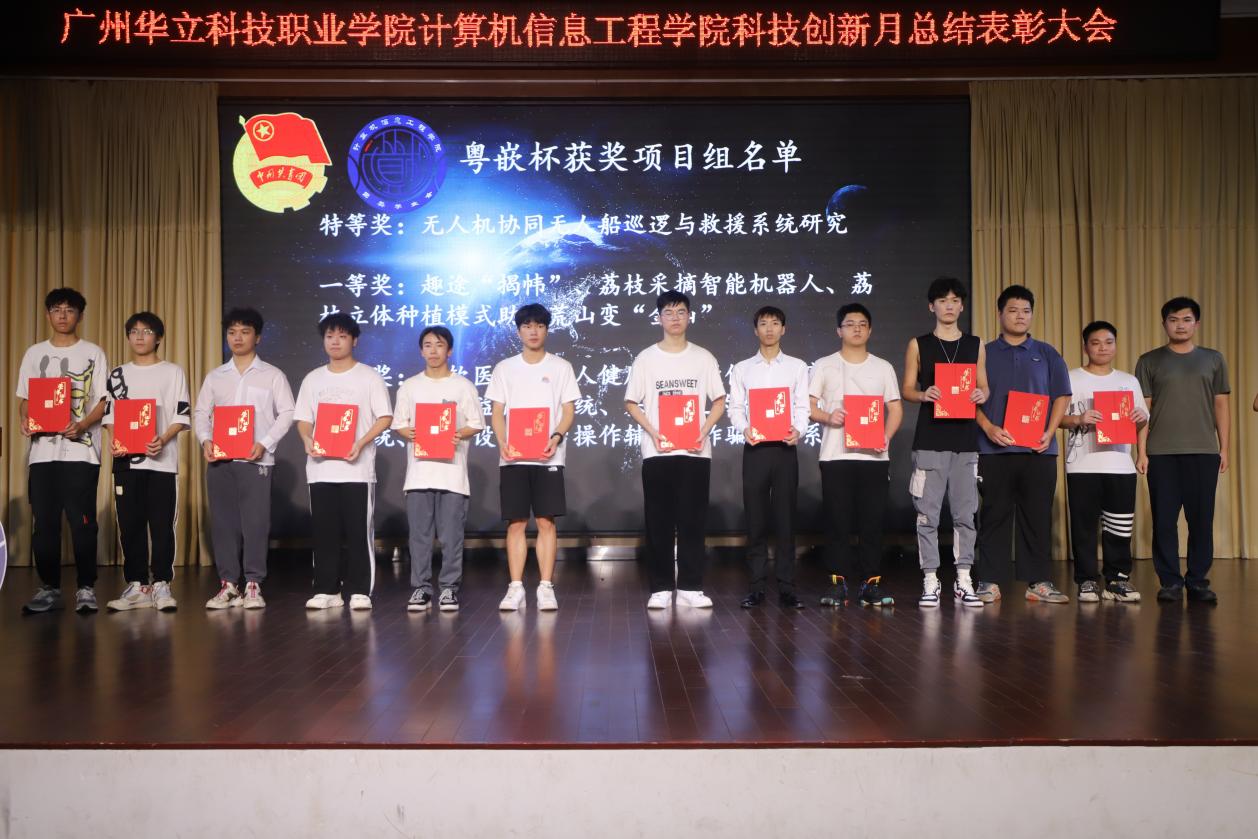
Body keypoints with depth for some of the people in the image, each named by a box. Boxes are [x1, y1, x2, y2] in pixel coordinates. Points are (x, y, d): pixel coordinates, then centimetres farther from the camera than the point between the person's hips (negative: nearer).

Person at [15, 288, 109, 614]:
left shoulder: (93, 353, 6)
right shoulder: (34, 353, 15)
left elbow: (104, 401, 1)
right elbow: (25, 398, 15)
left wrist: (82, 425, -16)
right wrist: (25, 420, -6)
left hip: (81, 449, -3)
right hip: (42, 449, 3)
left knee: (82, 521, -5)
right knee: (44, 522, 4)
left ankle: (86, 588, 1)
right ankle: (49, 588, 12)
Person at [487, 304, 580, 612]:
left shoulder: (561, 367, 7)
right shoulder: (504, 368, 10)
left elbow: (569, 411, 4)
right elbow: (497, 412, 8)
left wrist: (557, 437, -15)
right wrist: (502, 443, -10)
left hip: (548, 456, -1)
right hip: (512, 457, 1)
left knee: (546, 521, -2)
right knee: (516, 522, 2)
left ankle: (546, 587, 3)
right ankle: (515, 587, 6)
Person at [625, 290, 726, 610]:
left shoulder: (704, 358, 7)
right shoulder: (645, 358, 5)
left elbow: (719, 401, 9)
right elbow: (631, 403, 6)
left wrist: (704, 431, -8)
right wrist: (652, 432, -10)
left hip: (695, 451, 1)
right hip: (657, 451, 0)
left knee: (693, 520, 1)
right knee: (659, 521, 1)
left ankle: (690, 587, 7)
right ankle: (660, 588, 7)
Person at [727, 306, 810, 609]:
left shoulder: (797, 367, 10)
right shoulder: (742, 368, 11)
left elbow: (802, 406, 3)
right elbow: (735, 408, 5)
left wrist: (798, 430, -16)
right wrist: (744, 428, -15)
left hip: (784, 447, 0)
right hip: (755, 447, 1)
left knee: (785, 517, 0)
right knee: (756, 517, 2)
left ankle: (786, 587, 4)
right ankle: (757, 586, 7)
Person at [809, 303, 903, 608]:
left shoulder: (883, 368, 13)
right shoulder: (824, 366, 8)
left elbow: (895, 409, 10)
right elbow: (808, 406, 4)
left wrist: (886, 436, -8)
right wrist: (828, 417, -16)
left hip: (873, 456, 1)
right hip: (835, 455, -1)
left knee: (872, 520, 0)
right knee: (838, 520, -2)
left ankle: (871, 582, 7)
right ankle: (838, 582, 4)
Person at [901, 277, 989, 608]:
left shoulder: (975, 345, 12)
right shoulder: (918, 345, 6)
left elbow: (984, 387, 14)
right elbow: (907, 389, 5)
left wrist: (981, 395, -9)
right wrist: (924, 395, -17)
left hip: (966, 439, 2)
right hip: (929, 440, -2)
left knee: (965, 513, 3)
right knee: (928, 513, -2)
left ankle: (963, 581, 9)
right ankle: (930, 582, 3)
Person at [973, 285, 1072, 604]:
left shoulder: (1047, 355, 13)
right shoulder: (985, 354, 9)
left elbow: (1062, 396, 10)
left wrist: (1050, 432, -5)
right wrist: (988, 428, -11)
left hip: (1039, 449, 2)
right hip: (995, 449, -1)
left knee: (1038, 516, 3)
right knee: (994, 515, 0)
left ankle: (1038, 581, 9)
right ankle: (989, 582, 4)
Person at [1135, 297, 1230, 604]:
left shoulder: (1214, 359, 12)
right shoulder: (1149, 361, 6)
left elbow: (1221, 406, 12)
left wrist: (1224, 447, 6)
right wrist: (1141, 451, -3)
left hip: (1204, 451, 1)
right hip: (1161, 452, -1)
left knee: (1201, 518, 2)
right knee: (1164, 519, 0)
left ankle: (1198, 581, 11)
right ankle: (1170, 581, 8)